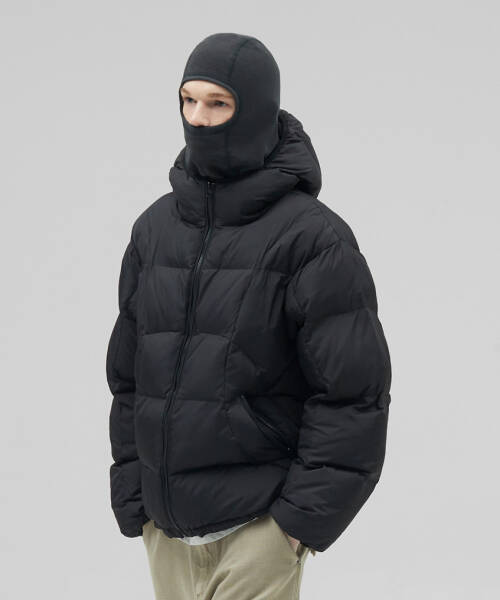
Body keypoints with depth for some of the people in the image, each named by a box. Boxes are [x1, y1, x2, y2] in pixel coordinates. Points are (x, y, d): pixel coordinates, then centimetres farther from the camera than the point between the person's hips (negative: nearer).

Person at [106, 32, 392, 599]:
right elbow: (127, 376, 14)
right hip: (166, 527, 5)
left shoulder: (314, 237, -8)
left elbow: (355, 393, -10)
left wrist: (305, 515, -12)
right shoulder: (155, 228, 9)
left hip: (258, 528, -5)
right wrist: (131, 499, 8)